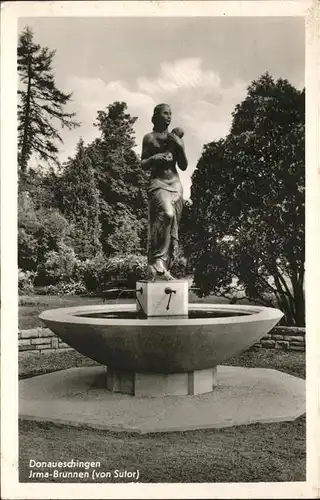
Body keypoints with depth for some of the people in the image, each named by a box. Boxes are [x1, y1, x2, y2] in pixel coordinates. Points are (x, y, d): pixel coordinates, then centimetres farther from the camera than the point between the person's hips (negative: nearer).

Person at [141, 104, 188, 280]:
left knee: (173, 228, 1)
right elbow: (143, 164, 7)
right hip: (158, 183, -5)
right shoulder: (149, 138, 7)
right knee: (167, 214, -33)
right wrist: (153, 158, -13)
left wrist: (179, 146, -3)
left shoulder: (176, 139, 16)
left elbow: (184, 166, 11)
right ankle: (157, 259, -30)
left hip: (176, 184, 5)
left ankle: (164, 268, 8)